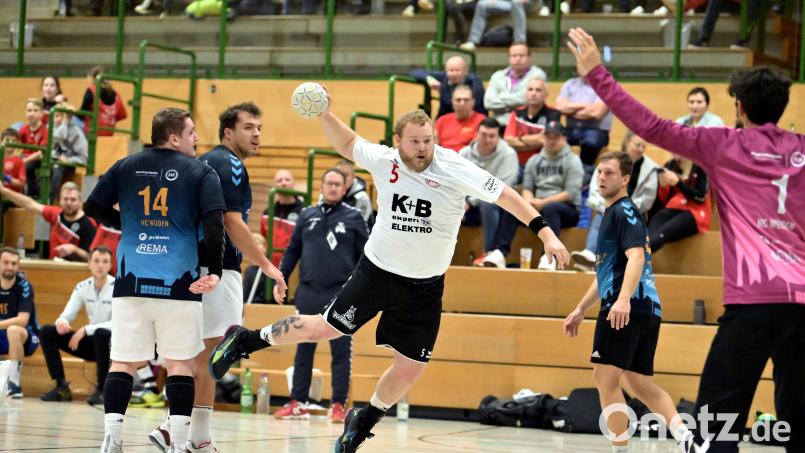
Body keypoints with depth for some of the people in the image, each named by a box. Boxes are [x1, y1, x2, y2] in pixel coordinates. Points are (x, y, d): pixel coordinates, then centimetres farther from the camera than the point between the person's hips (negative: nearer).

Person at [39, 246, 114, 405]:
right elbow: (67, 315, 3)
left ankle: (102, 389, -25)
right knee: (46, 332, -6)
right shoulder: (83, 287, 2)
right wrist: (62, 322, -23)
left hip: (112, 344, -6)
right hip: (92, 342, 6)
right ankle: (61, 386, -8)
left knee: (101, 333, -40)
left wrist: (86, 330, -28)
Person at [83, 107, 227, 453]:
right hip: (178, 281, -2)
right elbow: (214, 224, -10)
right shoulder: (200, 172, 1)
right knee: (180, 362, 5)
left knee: (123, 361, 5)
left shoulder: (126, 167, 10)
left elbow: (94, 208, 12)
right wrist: (214, 270, -5)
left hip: (131, 280, 2)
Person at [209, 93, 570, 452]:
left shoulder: (455, 169, -15)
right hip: (378, 271, 0)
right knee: (323, 328, -2)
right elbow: (347, 145, 12)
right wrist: (324, 114, -3)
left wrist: (545, 232, -19)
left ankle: (364, 421, 27)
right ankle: (245, 340, 20)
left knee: (410, 369, 2)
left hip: (425, 287, 1)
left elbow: (503, 194, -14)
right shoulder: (383, 160, -9)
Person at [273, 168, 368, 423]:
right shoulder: (307, 216, 11)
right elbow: (292, 251, 14)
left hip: (341, 294, -3)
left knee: (341, 352, 0)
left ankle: (338, 405, 5)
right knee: (303, 350, 6)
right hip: (308, 293, 3)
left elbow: (365, 256, 3)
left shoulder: (353, 218, 4)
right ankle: (298, 403, 12)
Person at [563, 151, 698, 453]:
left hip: (627, 309, -10)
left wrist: (623, 299, -34)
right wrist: (580, 310, 34)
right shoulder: (612, 214, 25)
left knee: (605, 378, -8)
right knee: (640, 383, 10)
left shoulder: (624, 211, -6)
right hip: (647, 309, 10)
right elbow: (607, 273, 33)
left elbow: (636, 256, -21)